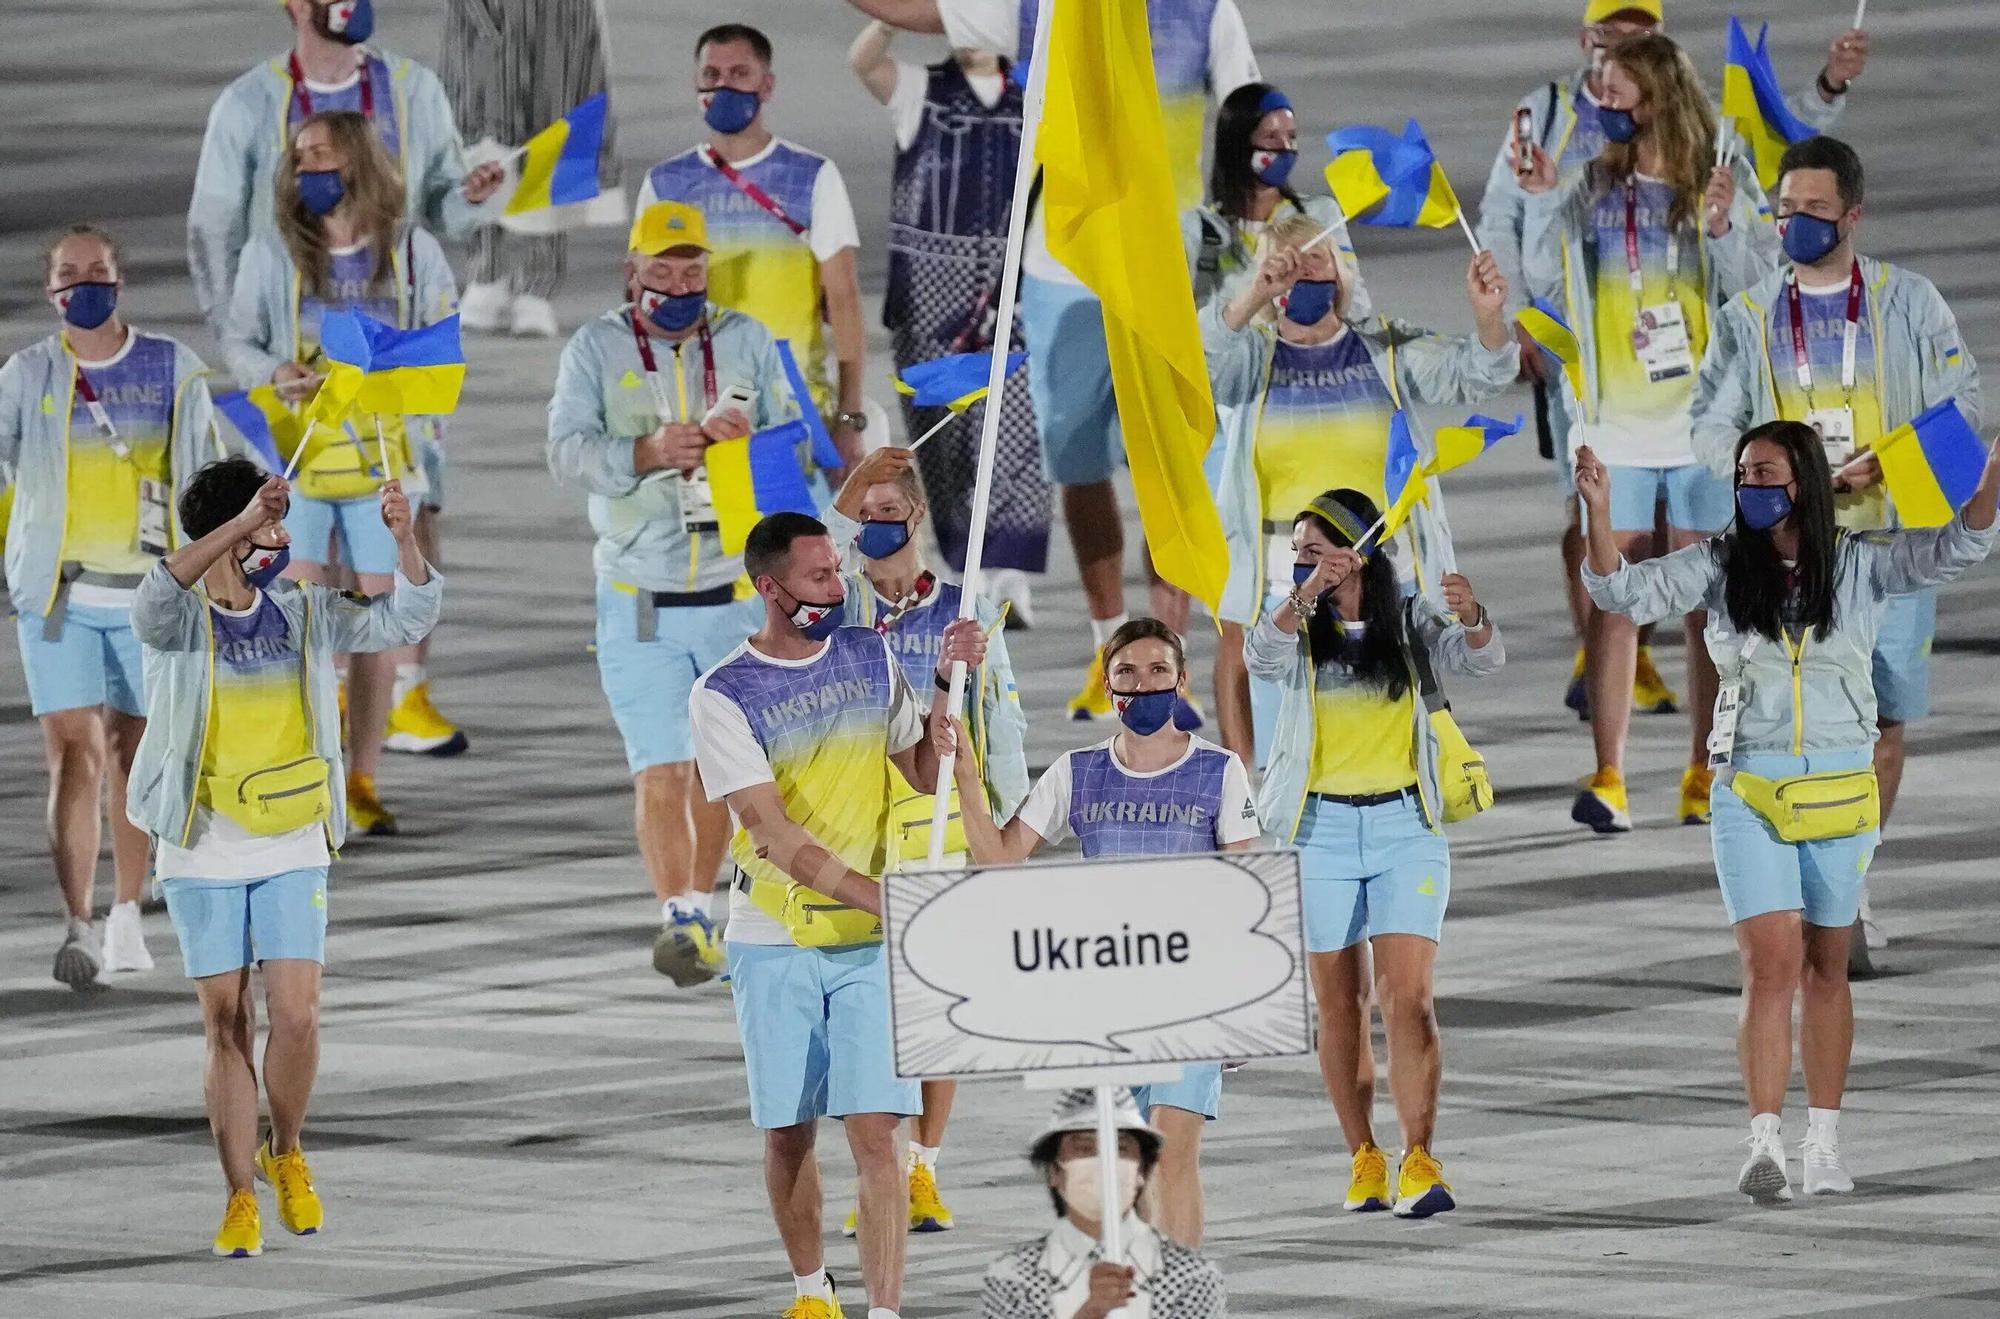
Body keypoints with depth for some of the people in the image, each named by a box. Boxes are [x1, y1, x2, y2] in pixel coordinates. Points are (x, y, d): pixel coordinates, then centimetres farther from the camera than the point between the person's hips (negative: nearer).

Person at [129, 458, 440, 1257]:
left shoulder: (305, 615, 3)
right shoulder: (182, 621, -9)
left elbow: (405, 621, 0)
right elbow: (155, 604, -33)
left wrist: (404, 539, -18)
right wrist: (238, 525, -43)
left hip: (293, 849, 2)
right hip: (203, 853, -2)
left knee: (296, 1017, -7)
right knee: (227, 1027, 1)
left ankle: (286, 1155, 19)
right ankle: (241, 1199, 10)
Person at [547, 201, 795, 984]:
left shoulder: (745, 343, 7)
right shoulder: (597, 348, 2)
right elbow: (567, 451, -9)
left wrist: (741, 439, -20)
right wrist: (647, 453, -26)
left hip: (733, 592, 2)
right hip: (639, 601, -2)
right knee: (659, 769, -11)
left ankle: (702, 909, 23)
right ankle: (678, 920, -17)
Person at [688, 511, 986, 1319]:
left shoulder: (870, 660, 5)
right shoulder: (723, 697, -9)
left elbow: (927, 773, 13)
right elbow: (774, 834, -17)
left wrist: (948, 684, -2)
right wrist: (887, 900, -25)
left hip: (870, 945, 2)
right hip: (774, 944, -2)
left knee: (875, 1131, -9)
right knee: (789, 1133, 6)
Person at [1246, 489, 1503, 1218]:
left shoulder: (1412, 621, 2)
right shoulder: (1300, 628, 3)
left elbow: (1481, 659, -14)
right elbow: (1261, 655, -19)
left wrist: (1472, 618, -36)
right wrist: (1306, 597, -36)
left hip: (1405, 826, -1)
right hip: (1318, 829, 1)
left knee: (1408, 996, -11)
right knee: (1339, 1002, 5)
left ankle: (1419, 1162, -15)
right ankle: (1364, 1159, 14)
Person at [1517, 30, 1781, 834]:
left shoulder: (1726, 178, -2)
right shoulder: (1595, 183, 4)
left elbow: (1759, 292, -5)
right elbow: (1545, 280, 4)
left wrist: (1725, 231, -21)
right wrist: (1542, 203, -7)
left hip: (1702, 423, -1)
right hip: (1614, 425, 1)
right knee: (1613, 598, -3)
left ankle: (1705, 776, 13)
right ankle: (1608, 780, -4)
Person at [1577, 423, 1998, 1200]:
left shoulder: (1860, 566, 0)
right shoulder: (1720, 568, 2)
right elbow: (1624, 594, -4)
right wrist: (1597, 515, -21)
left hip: (1840, 788, 1)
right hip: (1750, 791, -1)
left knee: (1825, 969, 11)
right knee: (1770, 965, -12)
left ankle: (1823, 1146, 19)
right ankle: (1764, 1145, -19)